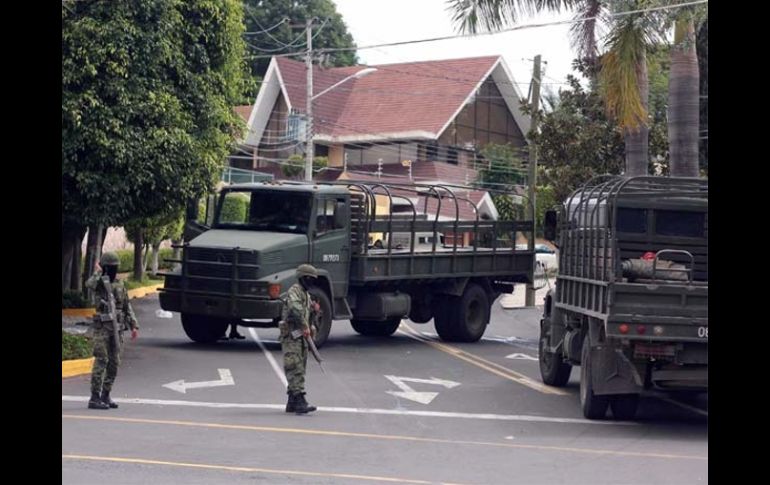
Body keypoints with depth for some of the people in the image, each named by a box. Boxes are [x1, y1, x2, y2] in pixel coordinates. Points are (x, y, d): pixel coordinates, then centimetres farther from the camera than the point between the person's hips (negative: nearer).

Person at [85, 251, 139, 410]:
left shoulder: (119, 284, 13)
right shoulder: (98, 282, -5)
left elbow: (127, 307, 17)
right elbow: (89, 284, -32)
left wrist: (133, 325, 11)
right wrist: (98, 272, -16)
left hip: (117, 329, 6)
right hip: (102, 327, -6)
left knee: (114, 363, 7)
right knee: (101, 361, -9)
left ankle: (105, 396, 16)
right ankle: (95, 398, -7)